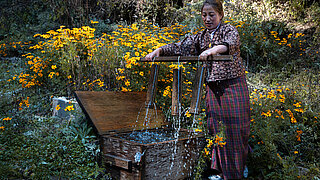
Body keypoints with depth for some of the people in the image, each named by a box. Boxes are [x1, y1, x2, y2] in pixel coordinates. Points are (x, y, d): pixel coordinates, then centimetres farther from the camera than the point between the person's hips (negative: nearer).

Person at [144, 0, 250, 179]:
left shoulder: (229, 30, -3)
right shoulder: (201, 37, 13)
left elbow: (231, 44, -26)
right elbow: (180, 47, 7)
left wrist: (215, 49, -46)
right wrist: (160, 50, -9)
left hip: (233, 85, -4)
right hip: (213, 88, 5)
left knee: (236, 128, -1)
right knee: (216, 128, 5)